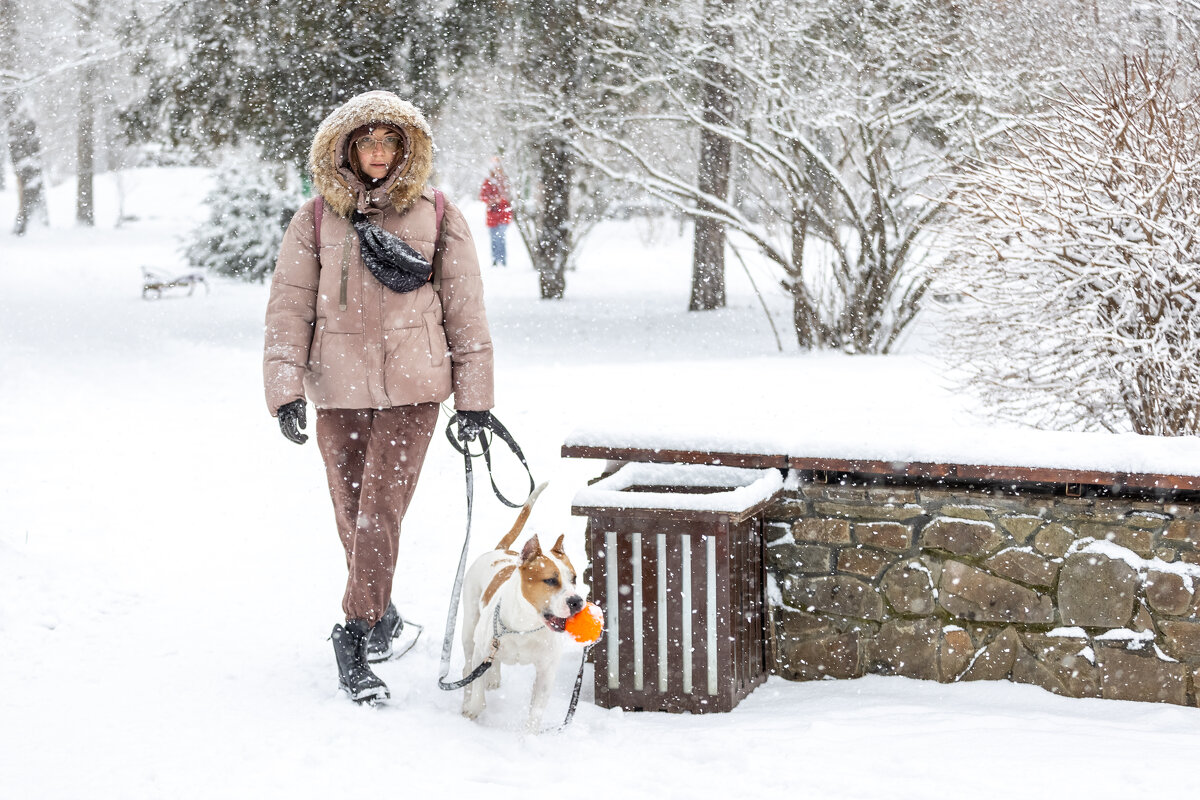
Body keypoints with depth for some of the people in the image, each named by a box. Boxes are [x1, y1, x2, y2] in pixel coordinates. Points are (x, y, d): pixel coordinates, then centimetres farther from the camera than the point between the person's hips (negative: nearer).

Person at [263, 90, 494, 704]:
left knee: (380, 510, -11)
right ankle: (380, 618, 29)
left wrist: (474, 397, 5)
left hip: (412, 387, -2)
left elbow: (466, 313, 6)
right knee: (353, 516, 10)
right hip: (339, 387, 2)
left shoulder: (439, 218, 3)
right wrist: (286, 389, -8)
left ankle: (356, 635, -7)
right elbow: (288, 308, 2)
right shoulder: (315, 221, 3)